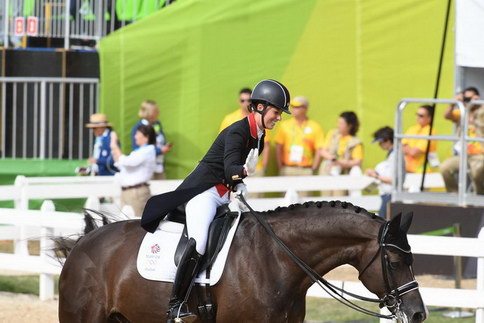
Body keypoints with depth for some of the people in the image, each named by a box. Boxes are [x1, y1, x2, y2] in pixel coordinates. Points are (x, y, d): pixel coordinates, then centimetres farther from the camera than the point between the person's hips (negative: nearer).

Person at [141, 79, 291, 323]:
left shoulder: (259, 138, 12)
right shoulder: (237, 131, -16)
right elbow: (230, 168, -29)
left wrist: (241, 186, 3)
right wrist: (245, 170, -48)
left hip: (225, 194, 10)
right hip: (204, 190, -10)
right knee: (198, 242, -28)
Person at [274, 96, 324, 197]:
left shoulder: (315, 127, 5)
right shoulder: (284, 125, 9)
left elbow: (318, 151, 3)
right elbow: (278, 149, 8)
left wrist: (314, 170, -5)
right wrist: (280, 168, -1)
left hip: (306, 170, -1)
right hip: (288, 169, 1)